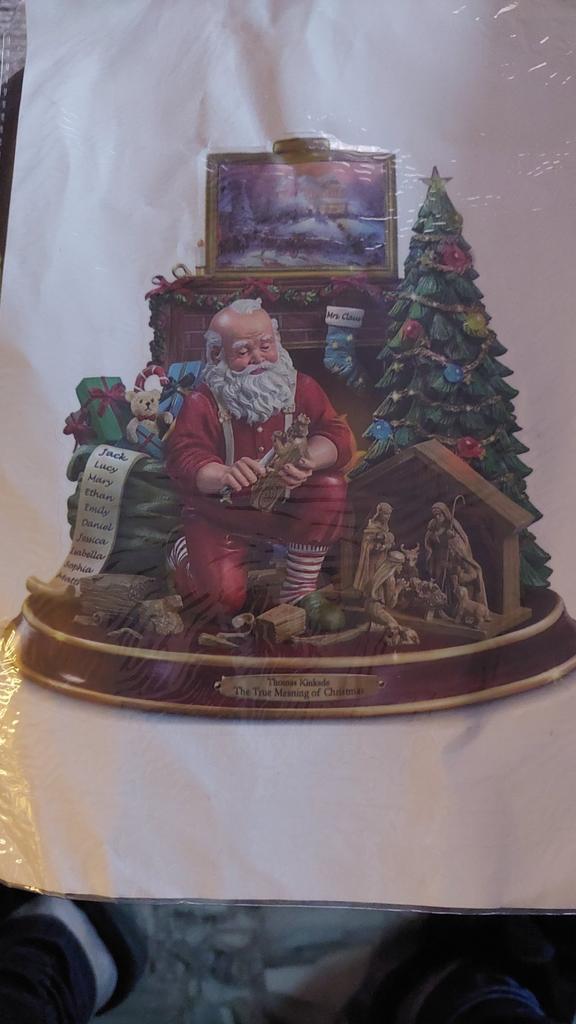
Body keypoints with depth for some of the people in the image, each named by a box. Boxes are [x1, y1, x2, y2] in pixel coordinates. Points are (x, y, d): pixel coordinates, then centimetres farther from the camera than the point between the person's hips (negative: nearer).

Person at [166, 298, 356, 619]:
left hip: (286, 503, 2)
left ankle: (299, 593, -12)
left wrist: (308, 460, -41)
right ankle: (187, 556, 20)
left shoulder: (302, 387, -6)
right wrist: (224, 475, -51)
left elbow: (336, 433, -16)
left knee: (331, 488, -27)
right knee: (227, 595, -18)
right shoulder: (202, 402, -14)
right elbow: (184, 457, -26)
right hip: (221, 513, -2)